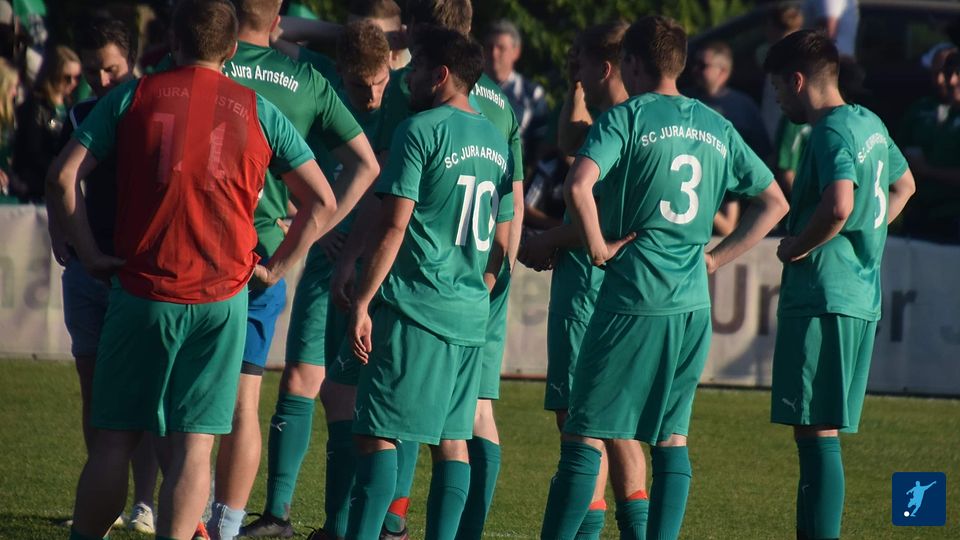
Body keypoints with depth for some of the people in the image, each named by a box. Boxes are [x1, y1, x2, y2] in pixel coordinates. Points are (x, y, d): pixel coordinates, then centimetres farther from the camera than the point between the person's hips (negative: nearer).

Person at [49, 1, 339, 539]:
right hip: (222, 297, 0)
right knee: (194, 445, 0)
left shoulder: (133, 97, 3)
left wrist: (89, 253, 3)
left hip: (143, 292, 0)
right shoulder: (259, 112, 6)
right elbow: (323, 203, 5)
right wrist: (276, 268, 10)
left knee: (115, 439, 7)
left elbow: (63, 177, -3)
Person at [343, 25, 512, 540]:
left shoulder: (421, 130, -9)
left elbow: (393, 226, -13)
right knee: (452, 440, 8)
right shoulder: (497, 141, 14)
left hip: (415, 306, -7)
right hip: (471, 316, 7)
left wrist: (362, 304, -11)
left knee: (378, 435, -7)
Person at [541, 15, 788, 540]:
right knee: (671, 436, 11)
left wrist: (598, 246, -8)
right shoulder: (716, 127, 13)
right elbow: (773, 202, 20)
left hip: (631, 299, -6)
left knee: (587, 433, -4)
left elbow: (578, 185, -21)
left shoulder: (627, 117, -5)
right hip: (693, 304, 6)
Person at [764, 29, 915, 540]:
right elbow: (903, 185, 33)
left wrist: (796, 246, -15)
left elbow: (838, 207, -30)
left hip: (822, 296, -10)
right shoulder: (870, 124, 15)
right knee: (818, 431, 14)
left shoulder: (832, 132, -14)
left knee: (816, 430, -9)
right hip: (861, 296, 10)